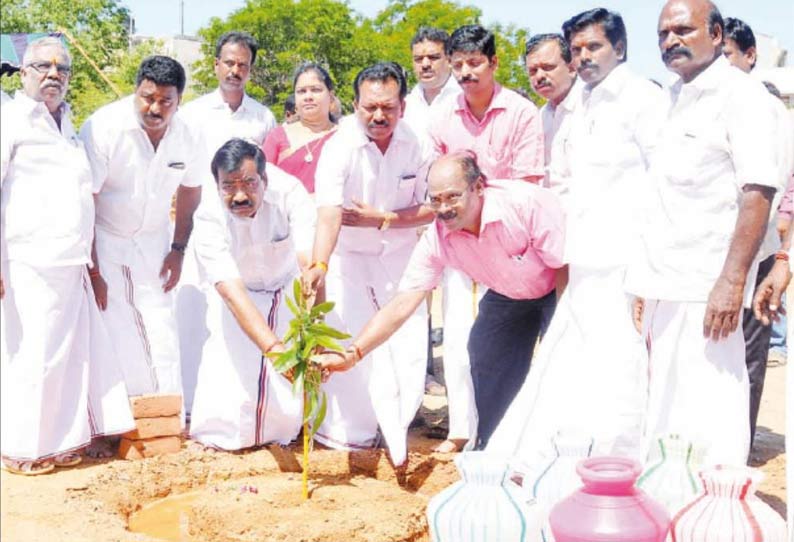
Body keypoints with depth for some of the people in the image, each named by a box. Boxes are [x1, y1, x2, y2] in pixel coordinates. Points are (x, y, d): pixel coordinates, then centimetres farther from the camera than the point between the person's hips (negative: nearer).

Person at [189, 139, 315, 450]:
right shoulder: (209, 219, -30)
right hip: (241, 298, 0)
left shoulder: (289, 192, -31)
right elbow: (232, 293, -40)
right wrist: (274, 349, -53)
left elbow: (310, 263, -41)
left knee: (292, 387, -9)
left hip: (289, 290, 1)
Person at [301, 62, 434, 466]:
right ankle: (353, 433, 11)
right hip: (348, 255, -3)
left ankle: (395, 432, 15)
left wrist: (383, 219, -19)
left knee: (409, 343, -1)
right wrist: (319, 265, -50)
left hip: (399, 252, 3)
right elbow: (329, 213, -35)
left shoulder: (417, 145, -10)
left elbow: (431, 208, -4)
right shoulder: (340, 148, -22)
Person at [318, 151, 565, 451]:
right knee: (486, 366, -2)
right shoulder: (437, 240, -24)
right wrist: (351, 353, -35)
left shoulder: (527, 203, -37)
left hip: (560, 290, -4)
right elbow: (401, 305, -25)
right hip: (508, 296, 4)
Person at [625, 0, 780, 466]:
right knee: (663, 409, 14)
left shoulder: (740, 95, -7)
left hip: (705, 288, -8)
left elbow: (758, 194, -15)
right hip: (665, 287, 8)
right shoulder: (674, 99, 17)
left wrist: (732, 281, -22)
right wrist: (646, 286, 17)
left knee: (708, 419, -4)